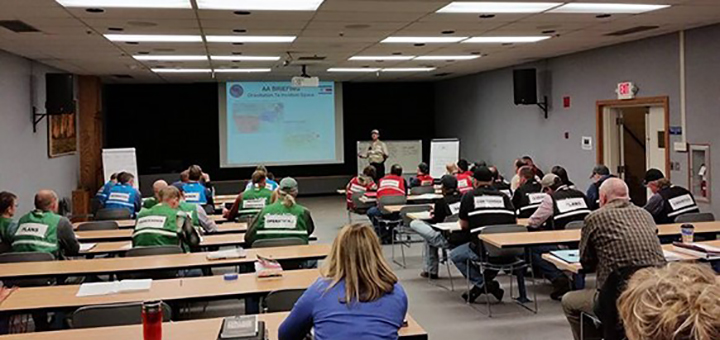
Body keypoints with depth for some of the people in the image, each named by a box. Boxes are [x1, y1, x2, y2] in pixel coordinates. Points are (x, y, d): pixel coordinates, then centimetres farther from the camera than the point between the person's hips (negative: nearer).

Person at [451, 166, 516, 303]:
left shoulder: (469, 196, 4)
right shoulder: (503, 197, 11)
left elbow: (463, 226, 9)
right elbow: (513, 222, 14)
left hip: (482, 249, -4)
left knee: (455, 256, 22)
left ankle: (482, 283, 9)